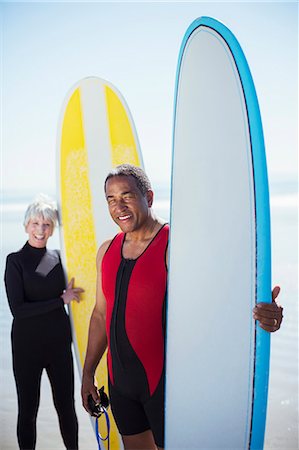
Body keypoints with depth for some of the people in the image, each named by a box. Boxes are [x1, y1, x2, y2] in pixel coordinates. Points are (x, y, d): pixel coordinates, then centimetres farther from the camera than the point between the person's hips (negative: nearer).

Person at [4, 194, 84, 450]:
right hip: (27, 344, -3)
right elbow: (17, 309, -15)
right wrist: (61, 299, -14)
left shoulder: (58, 258, 3)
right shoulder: (15, 261, -7)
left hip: (59, 341, 3)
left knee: (66, 405, 11)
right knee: (28, 409, 9)